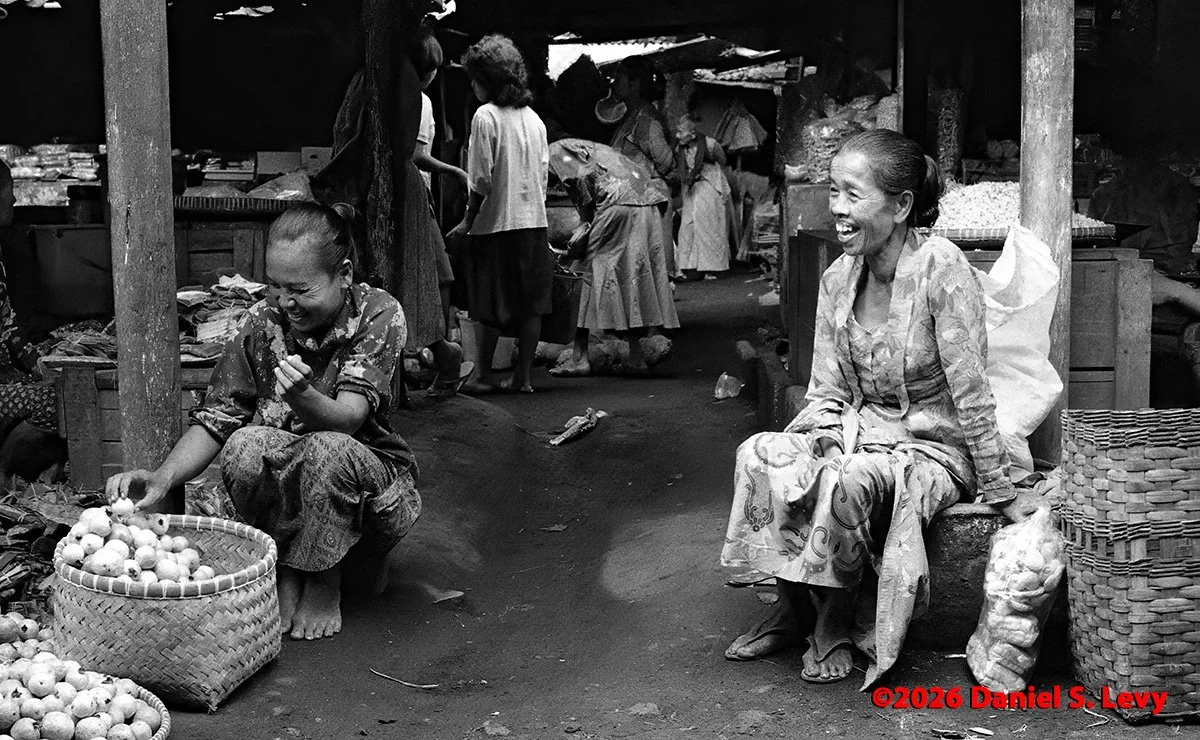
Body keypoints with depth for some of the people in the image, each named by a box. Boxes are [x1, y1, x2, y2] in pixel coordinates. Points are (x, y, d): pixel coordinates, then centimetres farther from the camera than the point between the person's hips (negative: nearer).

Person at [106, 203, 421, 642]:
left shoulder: (379, 315, -16)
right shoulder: (261, 323, -8)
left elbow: (347, 418, -28)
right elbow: (214, 421, -10)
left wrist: (302, 398, -51)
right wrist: (162, 479, -28)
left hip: (371, 476, -2)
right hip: (286, 493, 2)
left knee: (326, 448, -36)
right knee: (245, 446, -30)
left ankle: (325, 582, -10)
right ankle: (286, 572, -7)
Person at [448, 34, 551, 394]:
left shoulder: (486, 116, -10)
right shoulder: (533, 117, 9)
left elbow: (482, 179, -12)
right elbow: (543, 174, 10)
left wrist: (468, 220, -4)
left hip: (498, 221, -5)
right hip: (534, 220, 5)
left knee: (494, 307, 2)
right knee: (531, 305, 7)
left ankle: (484, 375, 7)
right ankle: (524, 375, 11)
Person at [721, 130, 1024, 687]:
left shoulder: (940, 267, -21)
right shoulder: (838, 279, 0)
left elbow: (971, 393, -19)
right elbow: (828, 393, 4)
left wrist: (999, 492, -15)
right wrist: (805, 440, -17)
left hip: (934, 448, -6)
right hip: (861, 433, 6)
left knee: (847, 481, -35)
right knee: (757, 456, -18)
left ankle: (839, 620, -7)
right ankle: (796, 606, -1)